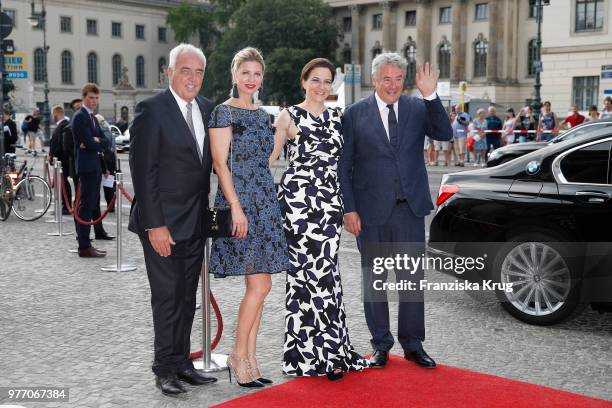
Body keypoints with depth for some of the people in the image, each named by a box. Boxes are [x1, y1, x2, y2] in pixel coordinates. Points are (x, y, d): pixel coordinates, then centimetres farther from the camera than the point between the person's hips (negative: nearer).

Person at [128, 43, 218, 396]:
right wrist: (155, 224, -17)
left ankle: (182, 362, 24)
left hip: (196, 221, 6)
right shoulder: (152, 110, -10)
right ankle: (167, 369, 14)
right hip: (163, 223, -6)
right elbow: (143, 171, -14)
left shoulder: (207, 109, 9)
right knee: (168, 296, 1)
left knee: (187, 296, 13)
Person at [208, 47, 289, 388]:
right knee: (260, 285, -10)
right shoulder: (224, 112, -6)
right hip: (240, 203, -7)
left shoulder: (262, 115, 16)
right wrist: (236, 207, -18)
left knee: (258, 286, 7)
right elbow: (220, 163, -13)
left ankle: (250, 359, 15)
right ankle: (239, 356, 4)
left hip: (265, 203, 8)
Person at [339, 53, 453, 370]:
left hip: (410, 208, 1)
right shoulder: (355, 114, -1)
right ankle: (380, 344, 23)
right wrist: (349, 209, -6)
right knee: (373, 278, 10)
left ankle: (412, 343, 21)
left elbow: (445, 134, -11)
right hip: (371, 211, -1)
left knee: (412, 278, 8)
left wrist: (430, 96, -21)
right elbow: (344, 165, -1)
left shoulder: (418, 108, 4)